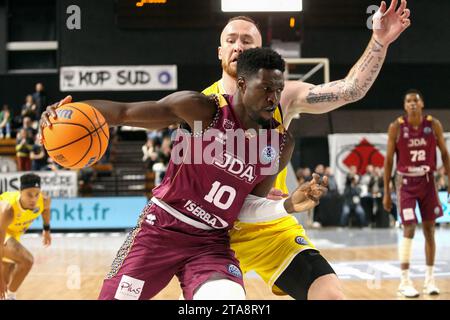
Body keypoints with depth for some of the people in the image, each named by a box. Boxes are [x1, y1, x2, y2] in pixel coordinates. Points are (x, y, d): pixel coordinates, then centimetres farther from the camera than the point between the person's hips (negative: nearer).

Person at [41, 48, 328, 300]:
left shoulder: (281, 144, -1)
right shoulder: (202, 110, -13)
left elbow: (247, 204, 9)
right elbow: (125, 112, -9)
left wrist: (289, 205, -9)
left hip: (212, 243, 2)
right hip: (162, 228, -2)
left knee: (230, 295, -25)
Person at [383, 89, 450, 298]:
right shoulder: (396, 127, -9)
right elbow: (388, 160, -4)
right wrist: (386, 192, -6)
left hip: (427, 180, 3)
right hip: (406, 182, -2)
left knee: (429, 229, 6)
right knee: (409, 229, -9)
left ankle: (429, 279, 16)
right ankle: (405, 281, -1)